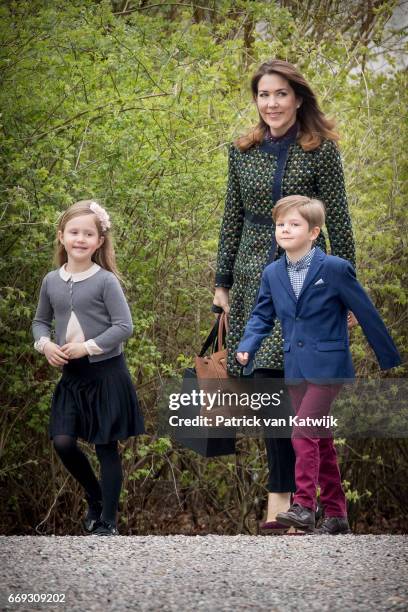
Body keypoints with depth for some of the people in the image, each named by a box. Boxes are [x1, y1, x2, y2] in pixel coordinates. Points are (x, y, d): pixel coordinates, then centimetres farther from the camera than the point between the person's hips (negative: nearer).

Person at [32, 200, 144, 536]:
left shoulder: (105, 281, -11)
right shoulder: (52, 281, 3)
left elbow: (124, 326, -13)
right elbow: (41, 321, 16)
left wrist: (89, 346, -19)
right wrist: (45, 344, -4)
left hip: (106, 374, -5)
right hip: (71, 375, 5)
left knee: (106, 446, 2)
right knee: (63, 442, -4)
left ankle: (108, 522, 10)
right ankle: (95, 497, 22)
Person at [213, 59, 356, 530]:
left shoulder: (321, 150, -4)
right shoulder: (242, 152, 8)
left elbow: (338, 223, -3)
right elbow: (231, 221, 14)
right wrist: (221, 284, 12)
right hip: (254, 278, 4)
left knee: (274, 382, -12)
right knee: (271, 387, 4)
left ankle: (280, 499, -9)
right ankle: (288, 482, 13)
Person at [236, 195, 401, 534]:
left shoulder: (335, 268, -12)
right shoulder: (273, 273, 4)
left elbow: (366, 313, -6)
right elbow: (262, 316, 12)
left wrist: (390, 360, 0)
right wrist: (247, 348, -7)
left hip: (327, 366, -6)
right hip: (296, 369, 6)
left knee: (303, 434, -16)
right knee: (321, 441, 12)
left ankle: (304, 506, -11)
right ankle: (336, 515, 19)